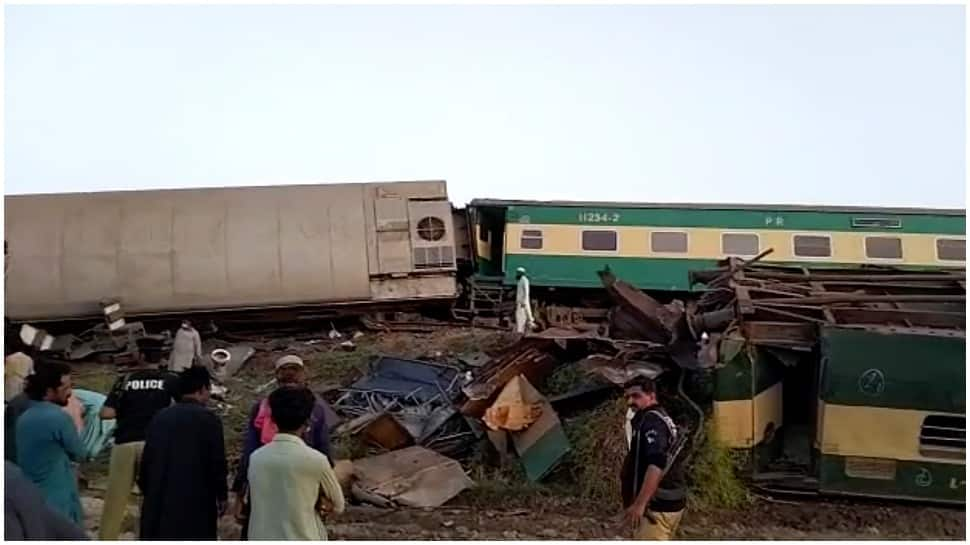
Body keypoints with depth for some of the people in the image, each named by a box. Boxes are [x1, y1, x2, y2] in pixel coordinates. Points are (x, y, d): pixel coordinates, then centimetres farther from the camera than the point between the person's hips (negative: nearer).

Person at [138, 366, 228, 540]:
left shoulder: (160, 417, 7)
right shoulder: (208, 419, -9)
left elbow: (146, 459, 10)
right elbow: (217, 462, -8)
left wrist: (147, 492, 21)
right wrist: (221, 496, 4)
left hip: (159, 500, 5)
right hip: (195, 502, -5)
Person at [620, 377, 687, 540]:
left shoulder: (650, 420, -15)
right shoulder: (663, 418, 17)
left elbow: (656, 464, -29)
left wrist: (639, 503, -32)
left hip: (658, 505, -11)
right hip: (671, 501, 11)